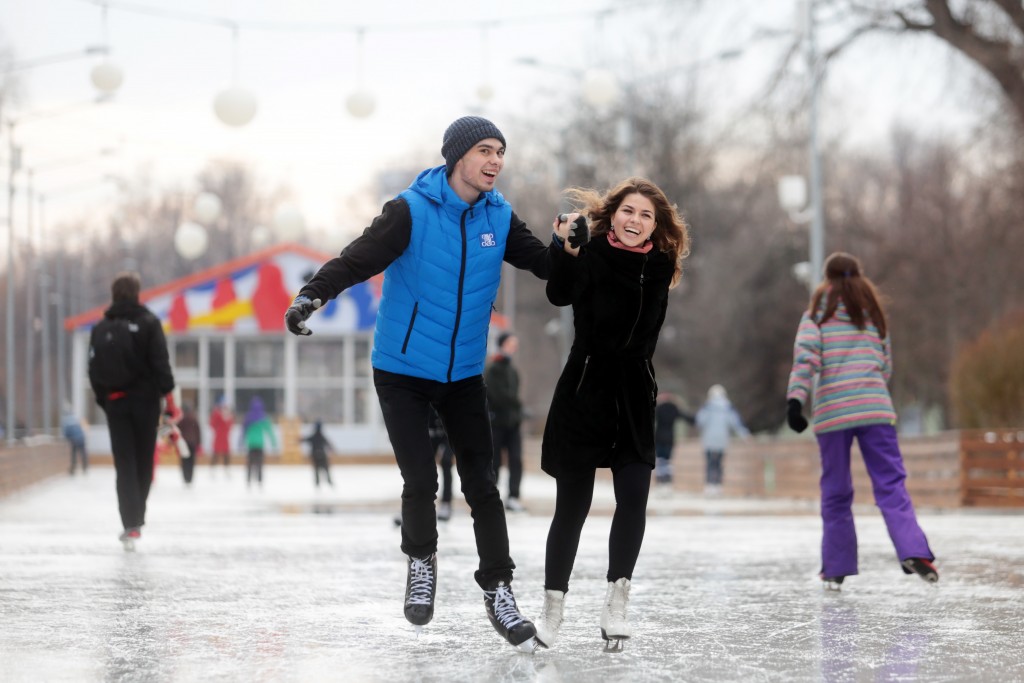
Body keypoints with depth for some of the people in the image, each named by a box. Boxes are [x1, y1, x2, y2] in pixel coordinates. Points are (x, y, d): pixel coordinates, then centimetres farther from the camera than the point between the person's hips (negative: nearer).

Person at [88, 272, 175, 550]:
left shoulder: (100, 329, 6)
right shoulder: (148, 323, -3)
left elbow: (94, 369, 6)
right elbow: (160, 362, -10)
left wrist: (104, 400, 14)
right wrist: (168, 393, -7)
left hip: (114, 402, 2)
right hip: (145, 401, -2)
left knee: (125, 465, 0)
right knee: (143, 463, 11)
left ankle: (132, 525, -11)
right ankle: (136, 520, 18)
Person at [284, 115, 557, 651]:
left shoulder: (499, 217, -2)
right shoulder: (412, 211, -16)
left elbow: (544, 263, 7)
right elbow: (359, 259, -25)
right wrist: (313, 294, -40)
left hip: (464, 375, 4)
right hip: (403, 370, -4)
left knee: (482, 485, 2)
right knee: (420, 482, -9)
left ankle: (497, 590, 14)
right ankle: (421, 562, 20)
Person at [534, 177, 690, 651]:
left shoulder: (660, 266, 4)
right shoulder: (590, 255, -9)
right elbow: (560, 294, -30)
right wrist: (566, 247, -44)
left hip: (633, 399, 3)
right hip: (584, 393, -3)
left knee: (634, 498, -9)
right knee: (573, 505, 3)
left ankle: (616, 603, -1)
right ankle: (553, 605, 15)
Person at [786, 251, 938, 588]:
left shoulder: (817, 314, 6)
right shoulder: (875, 313, 16)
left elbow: (805, 357, -8)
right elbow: (886, 365, 18)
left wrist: (795, 398, -13)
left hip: (831, 411, -1)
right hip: (875, 408, 1)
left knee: (835, 491, 8)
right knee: (890, 483, -4)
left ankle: (836, 569, 12)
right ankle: (913, 551, -23)